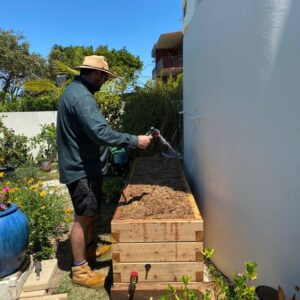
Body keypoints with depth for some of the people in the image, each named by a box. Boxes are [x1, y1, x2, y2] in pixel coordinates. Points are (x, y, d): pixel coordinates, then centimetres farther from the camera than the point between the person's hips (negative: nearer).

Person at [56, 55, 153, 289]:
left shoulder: (74, 91, 13)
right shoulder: (82, 97, -21)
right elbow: (101, 133, -31)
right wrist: (135, 140, -24)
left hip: (83, 165, 10)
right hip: (82, 168, -10)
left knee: (90, 213, 21)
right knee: (83, 216, 0)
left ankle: (90, 249, 40)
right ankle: (80, 269, 14)